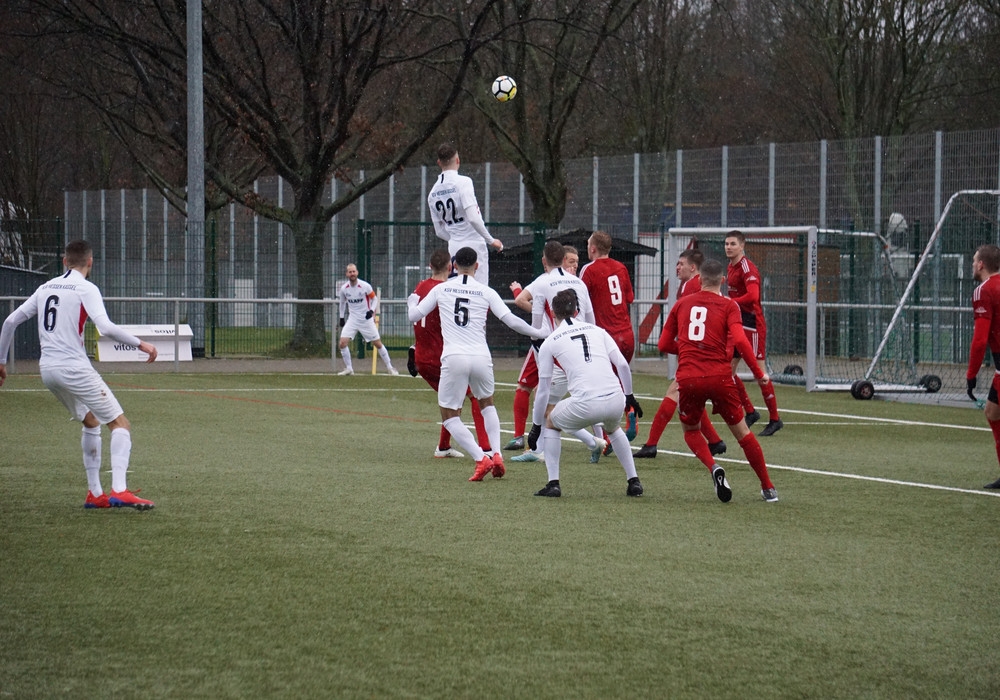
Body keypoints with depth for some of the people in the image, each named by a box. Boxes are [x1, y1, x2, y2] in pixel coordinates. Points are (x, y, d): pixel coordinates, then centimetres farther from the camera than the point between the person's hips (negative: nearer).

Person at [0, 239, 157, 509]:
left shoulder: (46, 287, 14)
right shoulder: (86, 289, -6)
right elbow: (105, 327, -20)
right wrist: (140, 344, -12)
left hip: (47, 370, 7)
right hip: (74, 368, -7)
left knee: (91, 422, 24)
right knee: (120, 424, -4)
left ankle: (95, 493, 21)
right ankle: (119, 491, -21)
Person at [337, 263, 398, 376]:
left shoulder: (365, 286, -14)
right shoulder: (344, 289, -4)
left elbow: (374, 299, -1)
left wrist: (372, 310, -17)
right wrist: (341, 317, 15)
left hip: (367, 319, -2)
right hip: (352, 319, 2)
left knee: (378, 344, 2)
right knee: (342, 343, -12)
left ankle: (390, 367, 16)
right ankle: (348, 368, 5)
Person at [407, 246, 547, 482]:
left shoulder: (441, 289, 8)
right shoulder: (486, 292, 6)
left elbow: (414, 316, 15)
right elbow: (511, 321, 1)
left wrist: (411, 302, 39)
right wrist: (538, 333, 16)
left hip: (454, 357, -2)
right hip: (481, 357, 2)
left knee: (450, 416, 9)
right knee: (487, 403, 28)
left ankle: (481, 458, -11)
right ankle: (496, 454, 11)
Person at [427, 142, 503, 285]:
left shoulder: (433, 193, 10)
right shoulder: (463, 182, -10)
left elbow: (439, 231, 14)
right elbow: (473, 218, -18)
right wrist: (491, 241, -9)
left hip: (453, 247, 6)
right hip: (474, 245, -6)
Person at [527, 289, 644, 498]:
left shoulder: (549, 343, 11)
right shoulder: (597, 330, 17)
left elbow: (543, 389, 14)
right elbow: (622, 365, 10)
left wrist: (536, 426, 22)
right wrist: (629, 395, 24)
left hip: (585, 405, -3)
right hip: (615, 400, 3)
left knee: (551, 423, 27)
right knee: (613, 427, 38)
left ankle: (553, 484, 18)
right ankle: (634, 481, 31)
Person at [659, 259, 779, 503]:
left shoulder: (682, 304, 13)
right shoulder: (728, 306, 4)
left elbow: (664, 345, 16)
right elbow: (740, 341, -11)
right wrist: (759, 373, -3)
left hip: (688, 379, 1)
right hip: (719, 377, -1)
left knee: (691, 430, 24)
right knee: (742, 432, 14)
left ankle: (713, 467, -4)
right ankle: (768, 488, 18)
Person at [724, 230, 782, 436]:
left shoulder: (747, 268, -15)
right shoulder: (731, 268, 12)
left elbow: (752, 296, -28)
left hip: (752, 325, -9)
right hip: (737, 325, 9)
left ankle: (774, 419, 3)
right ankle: (750, 412, 18)